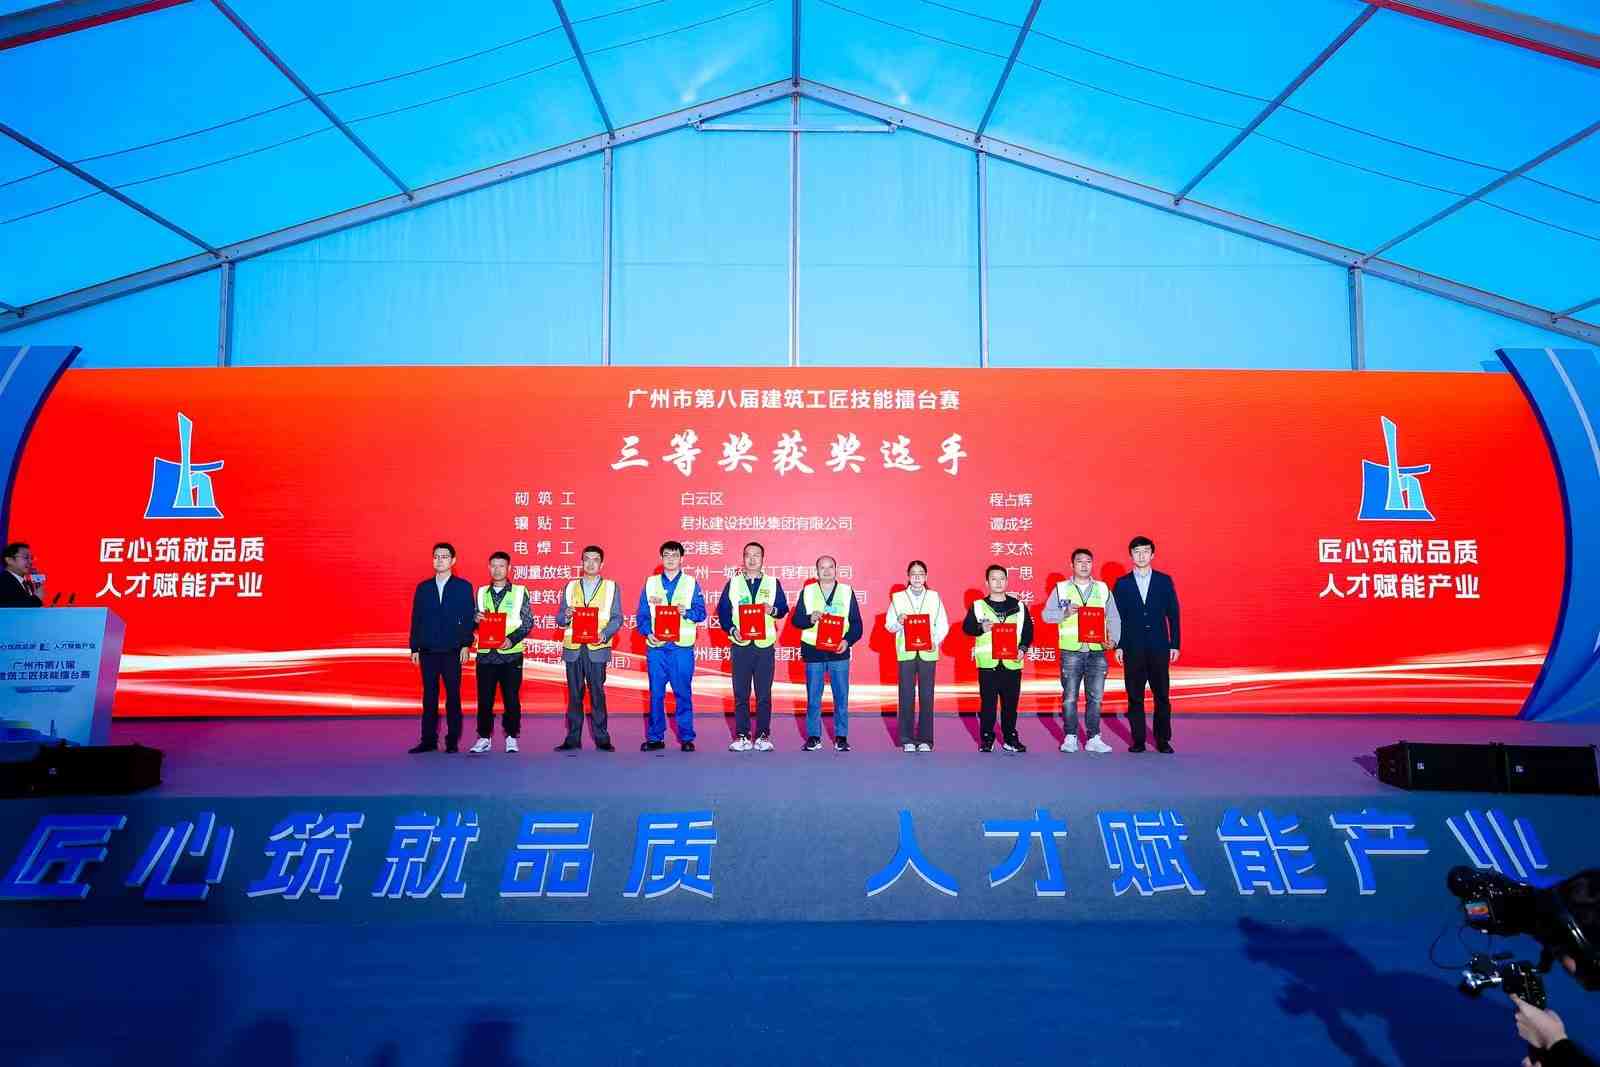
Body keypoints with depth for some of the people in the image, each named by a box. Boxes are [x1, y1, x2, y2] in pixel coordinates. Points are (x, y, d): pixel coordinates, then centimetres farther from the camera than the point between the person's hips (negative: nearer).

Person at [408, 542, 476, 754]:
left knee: (453, 695, 0)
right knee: (429, 696, 5)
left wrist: (466, 645, -8)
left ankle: (452, 741, 7)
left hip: (452, 650, -3)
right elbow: (416, 619, 10)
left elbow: (468, 618, 0)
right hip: (428, 651, 3)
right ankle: (429, 740, 10)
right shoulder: (423, 587, 11)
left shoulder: (463, 587, 3)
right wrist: (414, 648, 5)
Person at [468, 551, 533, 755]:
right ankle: (484, 737, 12)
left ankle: (511, 737, 11)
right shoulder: (481, 593, 12)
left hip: (511, 654, -2)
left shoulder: (520, 593, 2)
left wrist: (511, 639, -15)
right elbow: (474, 623, 16)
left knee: (512, 698, 0)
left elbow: (528, 623, -1)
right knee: (484, 698, 3)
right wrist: (475, 619, -8)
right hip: (486, 654, 2)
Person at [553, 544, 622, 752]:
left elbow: (617, 618, 4)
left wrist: (605, 634, -14)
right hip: (573, 648, 2)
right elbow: (559, 618, 12)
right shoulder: (570, 587, 15)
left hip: (597, 649, -2)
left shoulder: (611, 587, 10)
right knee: (574, 694, 2)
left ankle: (602, 738, 1)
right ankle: (573, 739, 7)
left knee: (597, 693, -4)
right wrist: (566, 615, -11)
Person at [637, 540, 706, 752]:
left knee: (683, 693, 0)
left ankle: (686, 737, 7)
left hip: (682, 647, -1)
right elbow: (642, 614, 9)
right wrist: (647, 632, -8)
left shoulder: (691, 583, 8)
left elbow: (701, 613, 2)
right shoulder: (650, 583, 12)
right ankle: (655, 737, 11)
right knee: (656, 693, 3)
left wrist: (687, 612, -18)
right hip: (656, 646, 1)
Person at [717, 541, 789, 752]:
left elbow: (784, 608, 5)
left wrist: (773, 610, -16)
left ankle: (763, 736, 8)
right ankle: (741, 736, 8)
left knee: (764, 694, 1)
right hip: (740, 645, 1)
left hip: (765, 645, 0)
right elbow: (722, 611, 6)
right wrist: (732, 630, -9)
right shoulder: (733, 583, 11)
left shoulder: (773, 583, 10)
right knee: (740, 693, 1)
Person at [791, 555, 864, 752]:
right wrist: (810, 619, -16)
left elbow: (856, 623, 5)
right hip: (813, 651, 0)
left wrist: (848, 641, -11)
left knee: (841, 697, 1)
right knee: (813, 697, 4)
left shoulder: (847, 592, 7)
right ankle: (813, 737, 13)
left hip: (839, 652, 0)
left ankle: (841, 737, 9)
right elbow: (796, 620, 5)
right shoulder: (807, 592, 8)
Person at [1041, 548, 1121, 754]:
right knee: (1069, 696, 0)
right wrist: (1065, 612, -16)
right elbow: (1047, 614, 1)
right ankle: (1070, 738, 8)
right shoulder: (1061, 588, 6)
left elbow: (1113, 618, 10)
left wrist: (1113, 639, -5)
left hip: (1097, 651, 2)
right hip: (1070, 651, -1)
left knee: (1095, 697, 2)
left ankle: (1093, 738, 10)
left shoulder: (1103, 589, 11)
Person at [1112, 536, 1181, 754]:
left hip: (1159, 647, 0)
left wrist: (1174, 644, 0)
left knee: (1162, 695, 1)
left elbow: (1173, 614, 5)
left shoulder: (1164, 580, 6)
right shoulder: (1122, 583, 5)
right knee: (1135, 696, 2)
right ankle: (1138, 740, 10)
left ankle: (1163, 739, 11)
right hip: (1133, 648, 0)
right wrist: (1118, 646, -2)